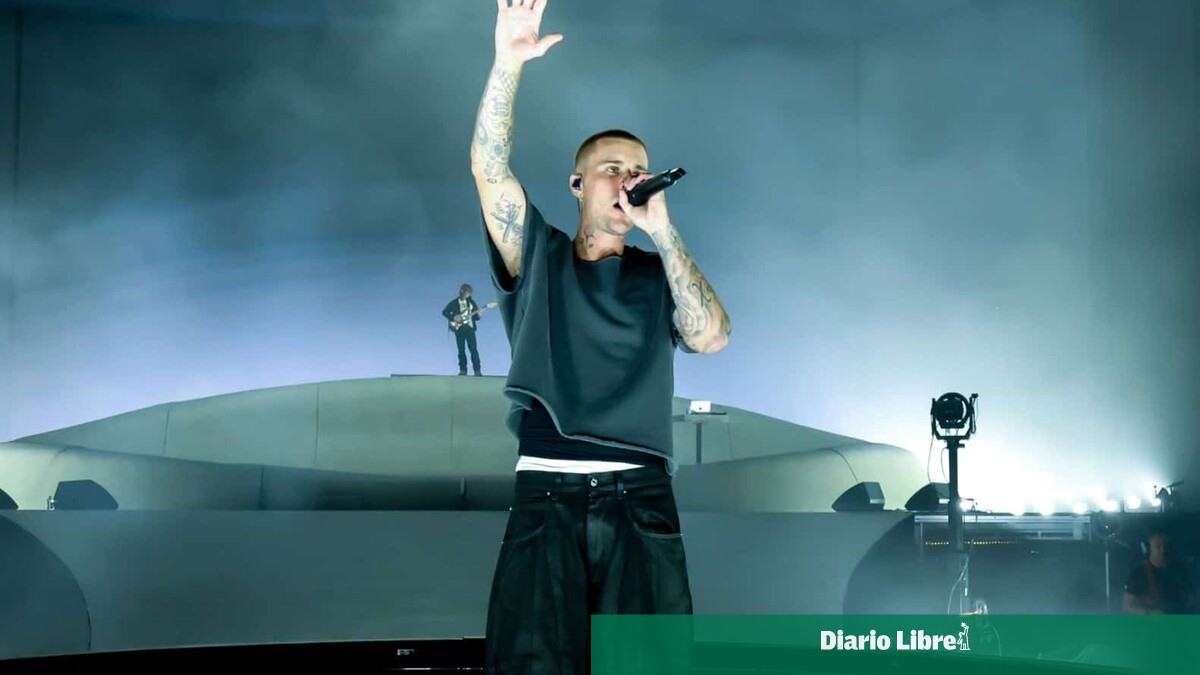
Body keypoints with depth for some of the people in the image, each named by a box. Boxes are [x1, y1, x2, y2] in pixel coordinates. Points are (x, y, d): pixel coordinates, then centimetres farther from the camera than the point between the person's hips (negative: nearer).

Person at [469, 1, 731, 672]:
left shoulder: (658, 273, 15)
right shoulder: (538, 255, 13)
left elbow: (713, 336, -4)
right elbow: (490, 167, -2)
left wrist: (661, 228, -5)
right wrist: (509, 64, -15)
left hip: (641, 497, 1)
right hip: (547, 492, -1)